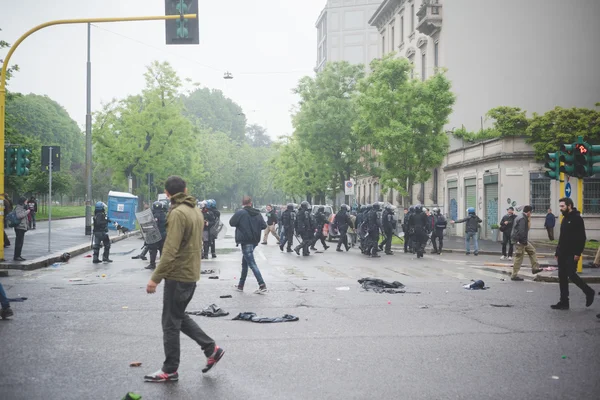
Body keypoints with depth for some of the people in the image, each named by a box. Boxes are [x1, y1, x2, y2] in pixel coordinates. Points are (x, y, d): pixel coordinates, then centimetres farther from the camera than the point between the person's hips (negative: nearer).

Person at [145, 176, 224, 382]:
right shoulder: (196, 211, 9)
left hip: (178, 275, -9)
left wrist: (155, 277, -21)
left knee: (170, 322, 2)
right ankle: (211, 348, 19)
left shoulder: (177, 213, -18)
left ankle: (170, 370, 11)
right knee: (179, 316, 21)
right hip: (191, 273, 9)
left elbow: (170, 250, -24)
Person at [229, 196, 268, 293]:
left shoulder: (240, 213, -12)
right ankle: (241, 285, 25)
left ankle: (262, 285, -17)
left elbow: (232, 223, -4)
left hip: (245, 241, -7)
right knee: (245, 263, 18)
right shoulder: (257, 213, 3)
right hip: (254, 241, 7)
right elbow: (264, 225, 3)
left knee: (252, 263, -9)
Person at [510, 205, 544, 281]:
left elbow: (527, 228, 20)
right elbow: (521, 232, -25)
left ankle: (535, 268, 21)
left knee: (532, 250, 17)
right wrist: (525, 242, -21)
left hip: (522, 240, 11)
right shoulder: (522, 219, -19)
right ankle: (514, 275, 1)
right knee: (519, 257, -4)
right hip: (519, 241, -11)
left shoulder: (521, 217, 14)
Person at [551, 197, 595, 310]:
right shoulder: (565, 218, 17)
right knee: (562, 277, 6)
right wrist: (557, 252, 18)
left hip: (572, 255, -9)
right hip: (563, 254, 9)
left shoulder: (577, 218, -10)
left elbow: (582, 237, -16)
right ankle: (564, 302, 9)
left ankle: (589, 292, 12)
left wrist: (578, 253, -22)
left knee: (571, 275, -10)